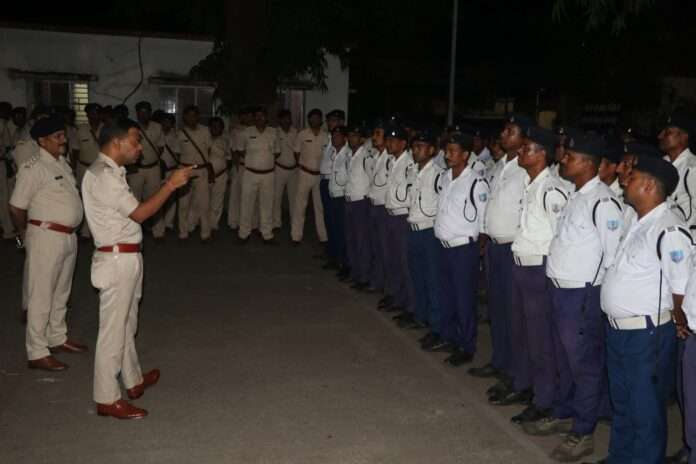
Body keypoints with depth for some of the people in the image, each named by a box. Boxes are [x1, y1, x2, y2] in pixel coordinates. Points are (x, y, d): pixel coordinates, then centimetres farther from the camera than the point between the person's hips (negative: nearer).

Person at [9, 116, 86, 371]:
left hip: (69, 236, 8)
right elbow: (16, 207, -11)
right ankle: (37, 353, 9)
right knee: (41, 296, 0)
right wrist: (25, 234, 4)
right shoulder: (33, 168, -14)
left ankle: (57, 338, 35)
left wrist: (68, 232, 14)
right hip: (47, 237, -8)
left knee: (61, 293, 20)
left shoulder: (62, 162, 10)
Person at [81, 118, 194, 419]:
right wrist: (171, 184, -16)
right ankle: (107, 398, 9)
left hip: (127, 258, 10)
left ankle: (133, 380, 36)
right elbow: (139, 213, -19)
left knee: (126, 324, 21)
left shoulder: (110, 172, 14)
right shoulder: (103, 175, -18)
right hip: (117, 260, -10)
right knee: (113, 329, -1)